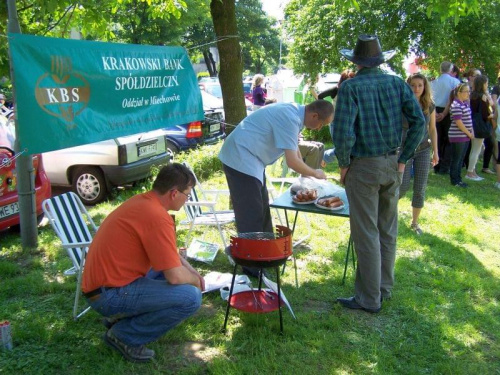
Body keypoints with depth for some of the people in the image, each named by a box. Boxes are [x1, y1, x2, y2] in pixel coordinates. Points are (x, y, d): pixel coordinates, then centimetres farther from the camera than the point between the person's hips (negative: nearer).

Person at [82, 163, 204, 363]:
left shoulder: (143, 201, 8)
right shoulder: (157, 217, -23)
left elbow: (169, 253, 23)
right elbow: (175, 277, -22)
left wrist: (191, 271, 12)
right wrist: (195, 280, -1)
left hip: (104, 280, 10)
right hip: (109, 294, -10)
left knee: (177, 268, 20)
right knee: (191, 297, -18)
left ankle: (119, 316, 17)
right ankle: (124, 335, -3)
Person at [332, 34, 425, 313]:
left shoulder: (351, 87, -11)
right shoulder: (397, 84, 3)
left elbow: (343, 132, -20)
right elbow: (420, 123, -2)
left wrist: (344, 164, -5)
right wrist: (403, 159, 5)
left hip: (364, 167, -5)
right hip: (393, 166, 6)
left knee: (366, 235, 3)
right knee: (388, 231, 17)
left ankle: (369, 298, 13)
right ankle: (385, 288, 30)